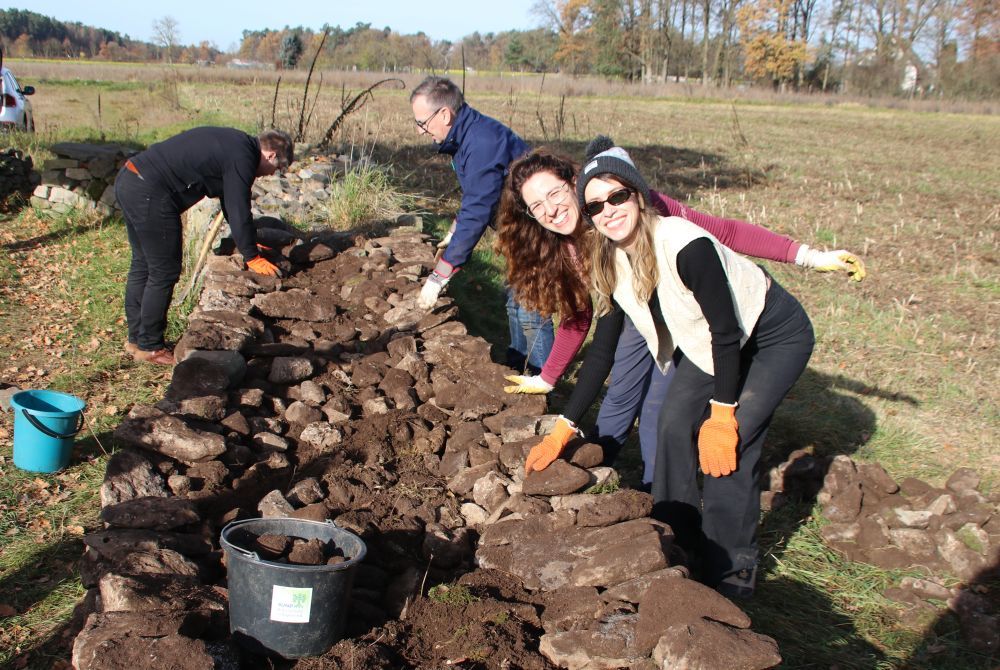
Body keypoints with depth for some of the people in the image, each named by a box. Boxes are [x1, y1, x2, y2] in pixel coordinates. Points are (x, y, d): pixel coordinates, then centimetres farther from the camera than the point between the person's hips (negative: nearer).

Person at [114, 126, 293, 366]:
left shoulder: (235, 142, 18)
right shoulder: (242, 158, -12)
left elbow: (231, 203, 27)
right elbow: (239, 211, -12)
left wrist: (248, 242, 30)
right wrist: (252, 257, -2)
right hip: (149, 193, -11)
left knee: (142, 264, 19)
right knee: (164, 272, -1)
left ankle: (136, 338, 31)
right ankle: (149, 347, 10)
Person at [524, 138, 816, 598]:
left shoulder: (685, 246, -34)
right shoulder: (611, 264, -10)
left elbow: (728, 331, -27)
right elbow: (601, 352, -3)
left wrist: (722, 415, -21)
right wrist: (562, 431, -3)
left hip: (774, 335, -7)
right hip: (710, 343, 7)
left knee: (727, 446, -17)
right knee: (675, 425, -4)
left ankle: (732, 572, 1)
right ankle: (679, 547, 13)